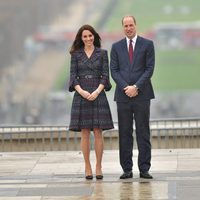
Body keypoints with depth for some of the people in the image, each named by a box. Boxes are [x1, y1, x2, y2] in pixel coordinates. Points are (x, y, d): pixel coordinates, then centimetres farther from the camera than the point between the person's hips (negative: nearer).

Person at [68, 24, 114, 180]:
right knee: (84, 132, 0)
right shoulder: (76, 54, 7)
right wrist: (81, 91, -13)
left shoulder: (102, 53, 6)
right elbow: (73, 75, 2)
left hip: (98, 94, -1)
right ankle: (87, 167, 4)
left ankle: (98, 167, 1)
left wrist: (97, 91, -13)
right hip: (81, 95, 1)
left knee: (98, 131, -4)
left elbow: (105, 75, 1)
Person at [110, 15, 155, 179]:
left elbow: (150, 68, -2)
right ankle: (127, 169, 5)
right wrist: (126, 88, -10)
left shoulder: (147, 44, 4)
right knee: (125, 133, 2)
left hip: (142, 94, -2)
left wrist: (136, 87, -11)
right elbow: (114, 70, 5)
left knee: (143, 133, -1)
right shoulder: (116, 47, 10)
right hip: (123, 95, 2)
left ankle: (144, 169, 1)